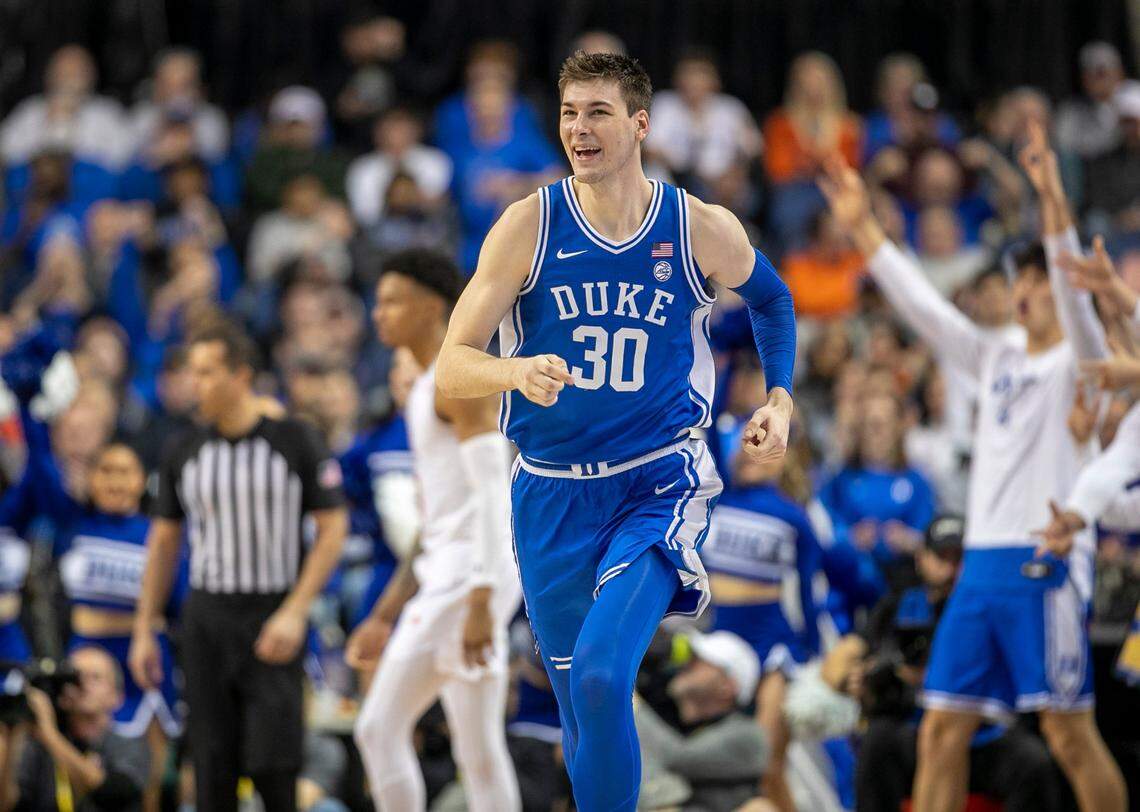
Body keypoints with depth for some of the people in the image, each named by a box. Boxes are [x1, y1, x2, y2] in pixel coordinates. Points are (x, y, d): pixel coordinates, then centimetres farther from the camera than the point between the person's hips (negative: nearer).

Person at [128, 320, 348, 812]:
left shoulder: (295, 440, -3)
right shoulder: (183, 452, 6)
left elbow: (332, 529, -3)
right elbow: (163, 541, 13)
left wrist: (295, 612, -13)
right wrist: (144, 629, 9)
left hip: (273, 618, -3)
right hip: (207, 617, 3)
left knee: (271, 763, -9)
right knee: (213, 768, 2)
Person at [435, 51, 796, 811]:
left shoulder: (704, 231, -6)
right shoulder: (530, 225, -8)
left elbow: (773, 297, 18)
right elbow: (451, 368, -12)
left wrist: (780, 398, 5)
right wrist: (517, 373, -32)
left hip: (660, 484, -2)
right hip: (552, 495, 2)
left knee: (600, 675, -24)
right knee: (582, 705, 10)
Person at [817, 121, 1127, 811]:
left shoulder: (1078, 360, 0)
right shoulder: (999, 360, 18)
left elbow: (1073, 285, -17)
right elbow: (923, 305, 21)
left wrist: (1053, 199, -31)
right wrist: (863, 226, 18)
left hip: (1045, 564, -7)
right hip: (981, 563, 7)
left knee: (1070, 731, -6)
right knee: (942, 730, 3)